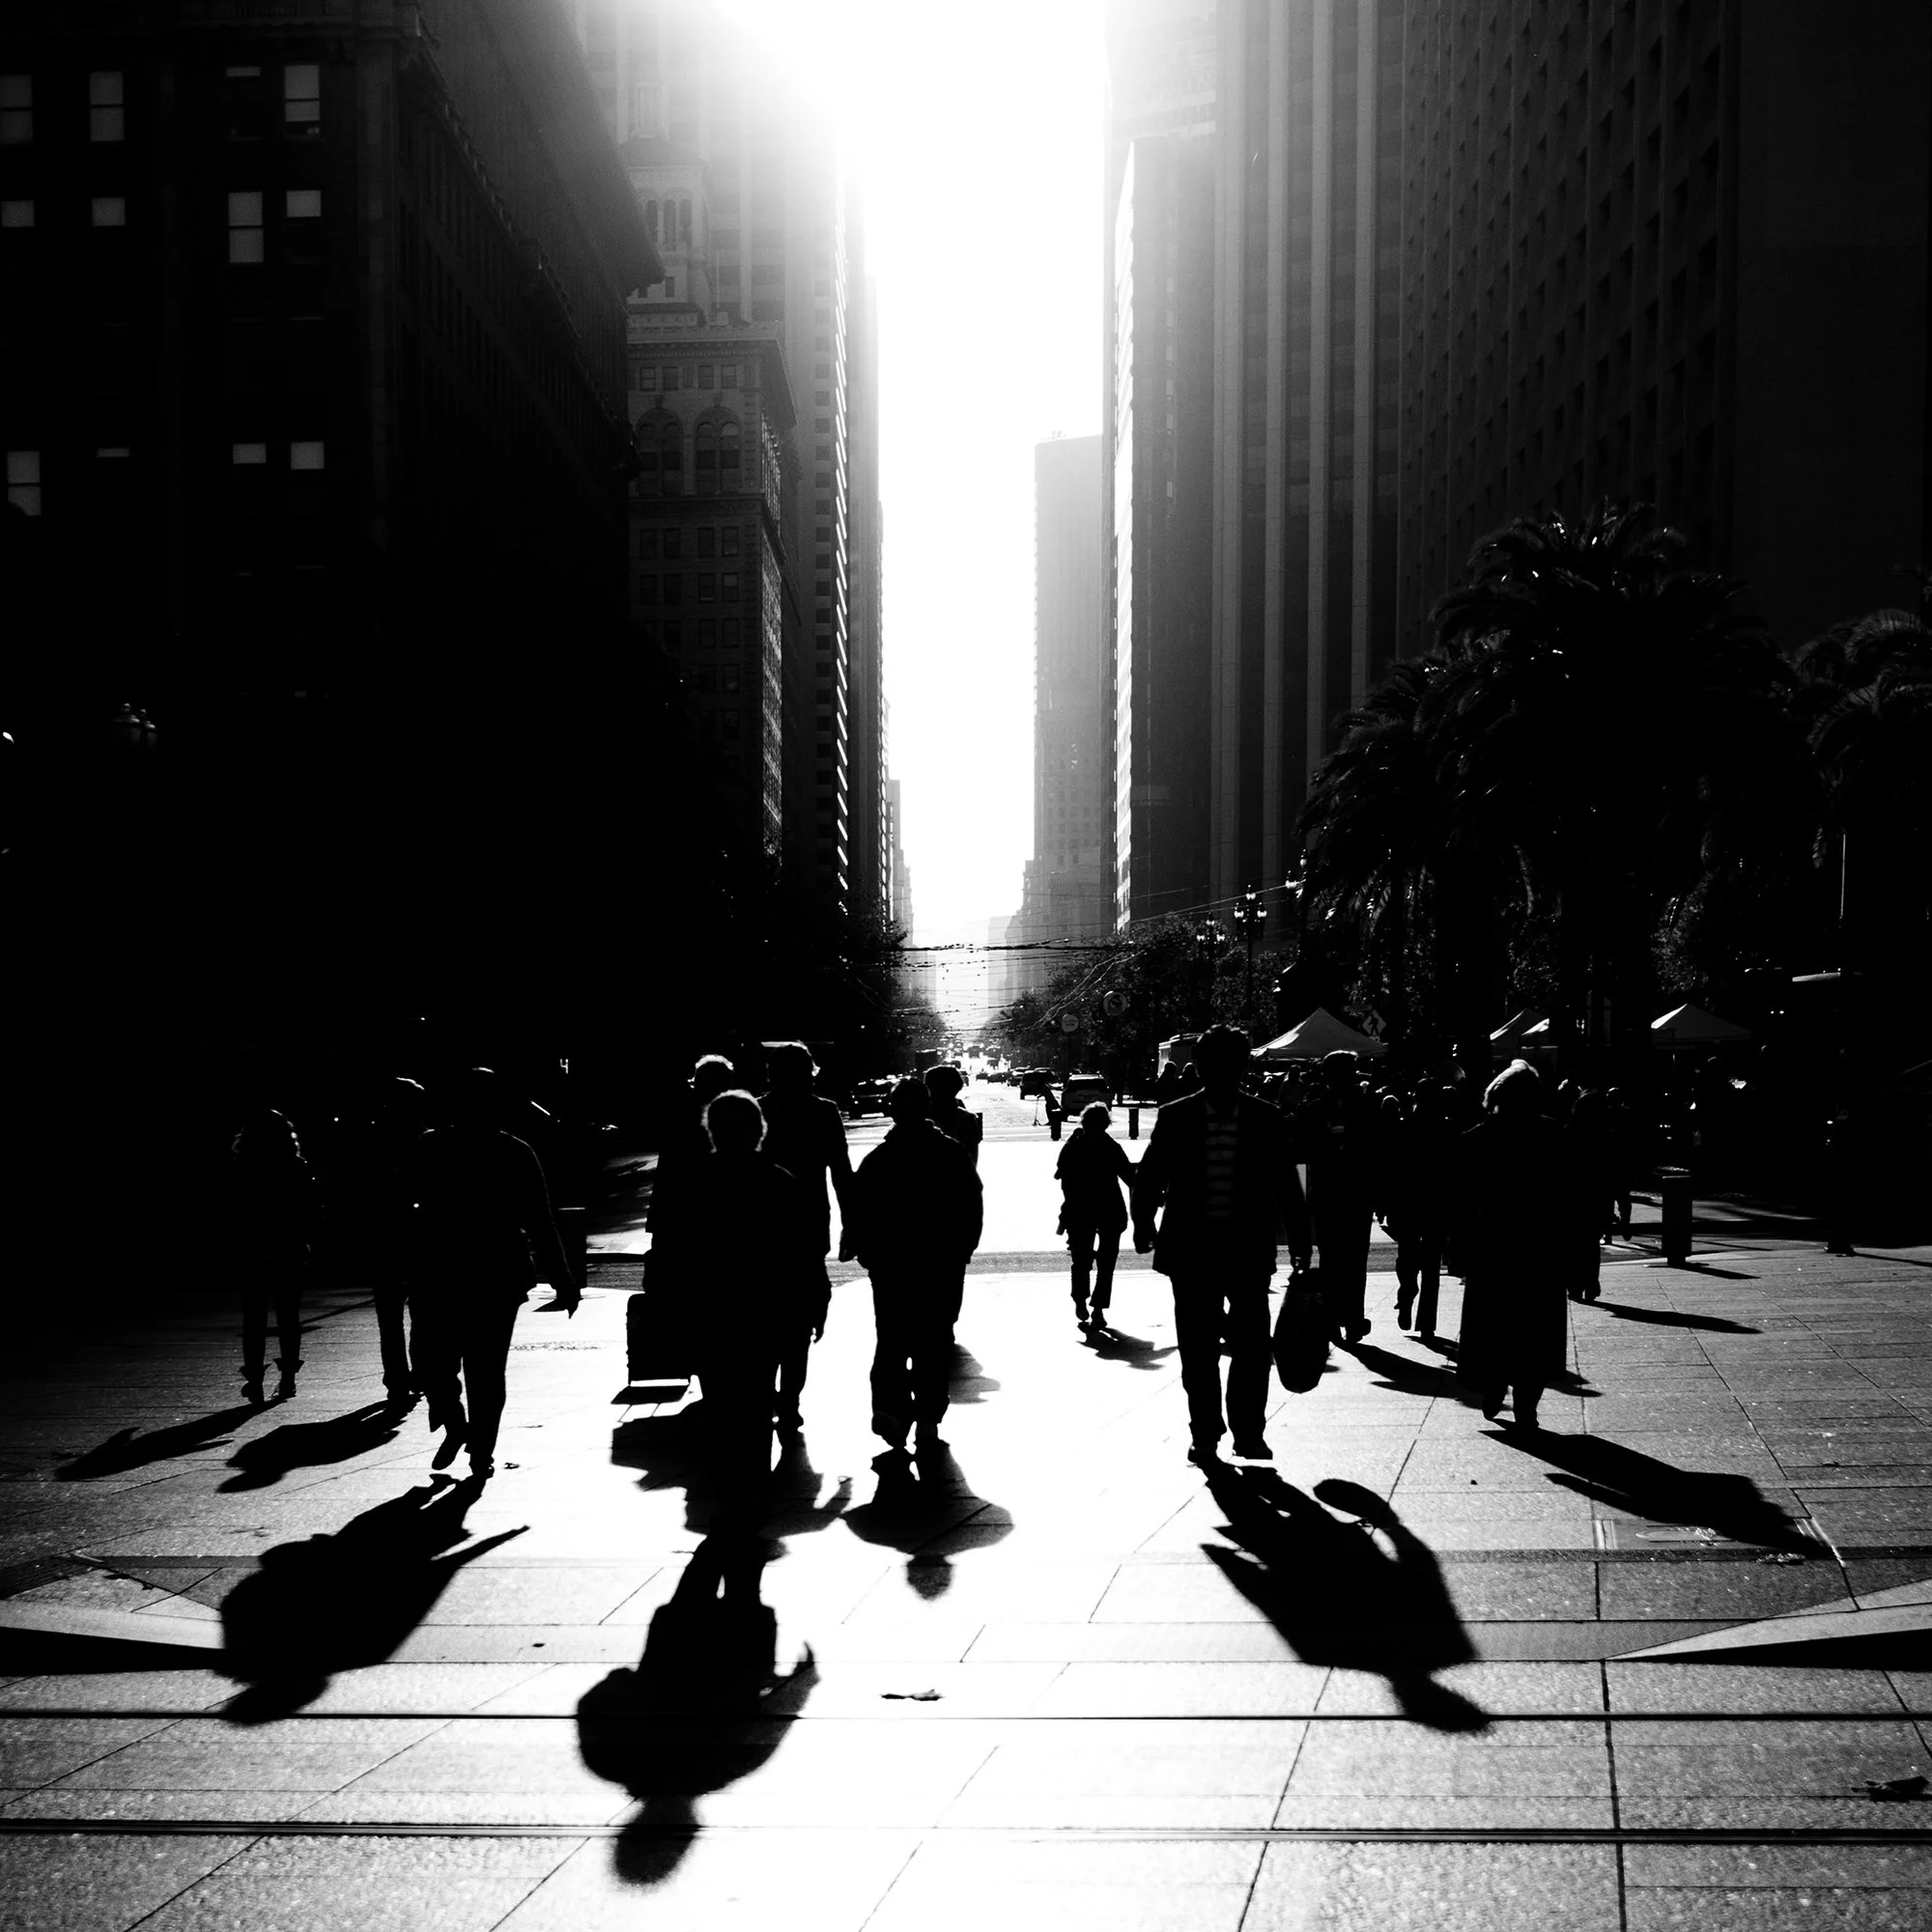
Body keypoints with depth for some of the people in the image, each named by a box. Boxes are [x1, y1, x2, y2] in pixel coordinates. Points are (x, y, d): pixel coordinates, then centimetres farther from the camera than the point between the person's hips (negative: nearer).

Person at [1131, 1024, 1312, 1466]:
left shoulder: (1265, 1120, 2)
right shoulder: (1175, 1118, 1)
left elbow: (1287, 1186, 6)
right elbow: (1148, 1179, 6)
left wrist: (1299, 1244, 4)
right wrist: (1144, 1225, -9)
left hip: (1249, 1247, 0)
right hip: (1193, 1248, 0)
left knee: (1252, 1343, -4)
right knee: (1198, 1348, 4)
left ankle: (1249, 1430, 10)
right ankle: (1205, 1435, 14)